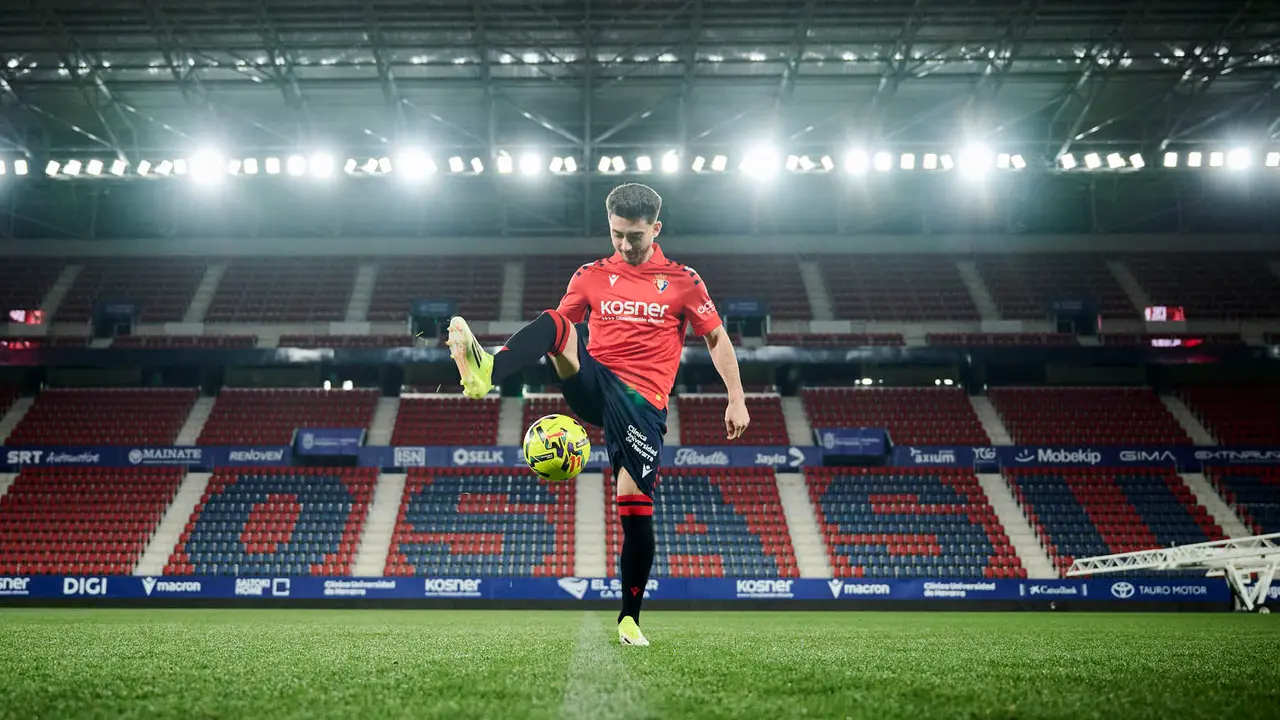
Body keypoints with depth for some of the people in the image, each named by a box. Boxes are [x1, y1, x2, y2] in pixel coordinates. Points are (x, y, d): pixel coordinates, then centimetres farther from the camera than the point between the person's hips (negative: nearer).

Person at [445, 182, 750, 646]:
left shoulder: (683, 281, 6)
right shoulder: (591, 276, 12)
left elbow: (716, 338, 10)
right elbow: (557, 330, 15)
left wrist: (736, 399, 3)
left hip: (643, 404, -2)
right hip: (594, 386, 2)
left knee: (636, 507, -8)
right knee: (555, 321, -24)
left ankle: (630, 619, 9)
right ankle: (487, 372, -51)